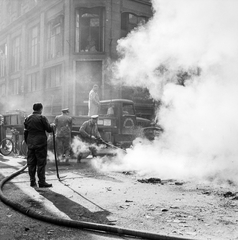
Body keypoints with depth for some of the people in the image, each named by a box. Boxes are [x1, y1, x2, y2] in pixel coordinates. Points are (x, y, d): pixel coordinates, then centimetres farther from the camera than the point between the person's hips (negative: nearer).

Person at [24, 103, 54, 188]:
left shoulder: (27, 118, 9)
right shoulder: (42, 118, -9)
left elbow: (25, 132, 15)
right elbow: (49, 129, -6)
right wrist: (52, 125, 14)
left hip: (30, 144, 6)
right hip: (40, 143, -6)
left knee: (31, 163, 10)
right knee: (41, 163, -1)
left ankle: (32, 181, 14)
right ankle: (41, 182, 1)